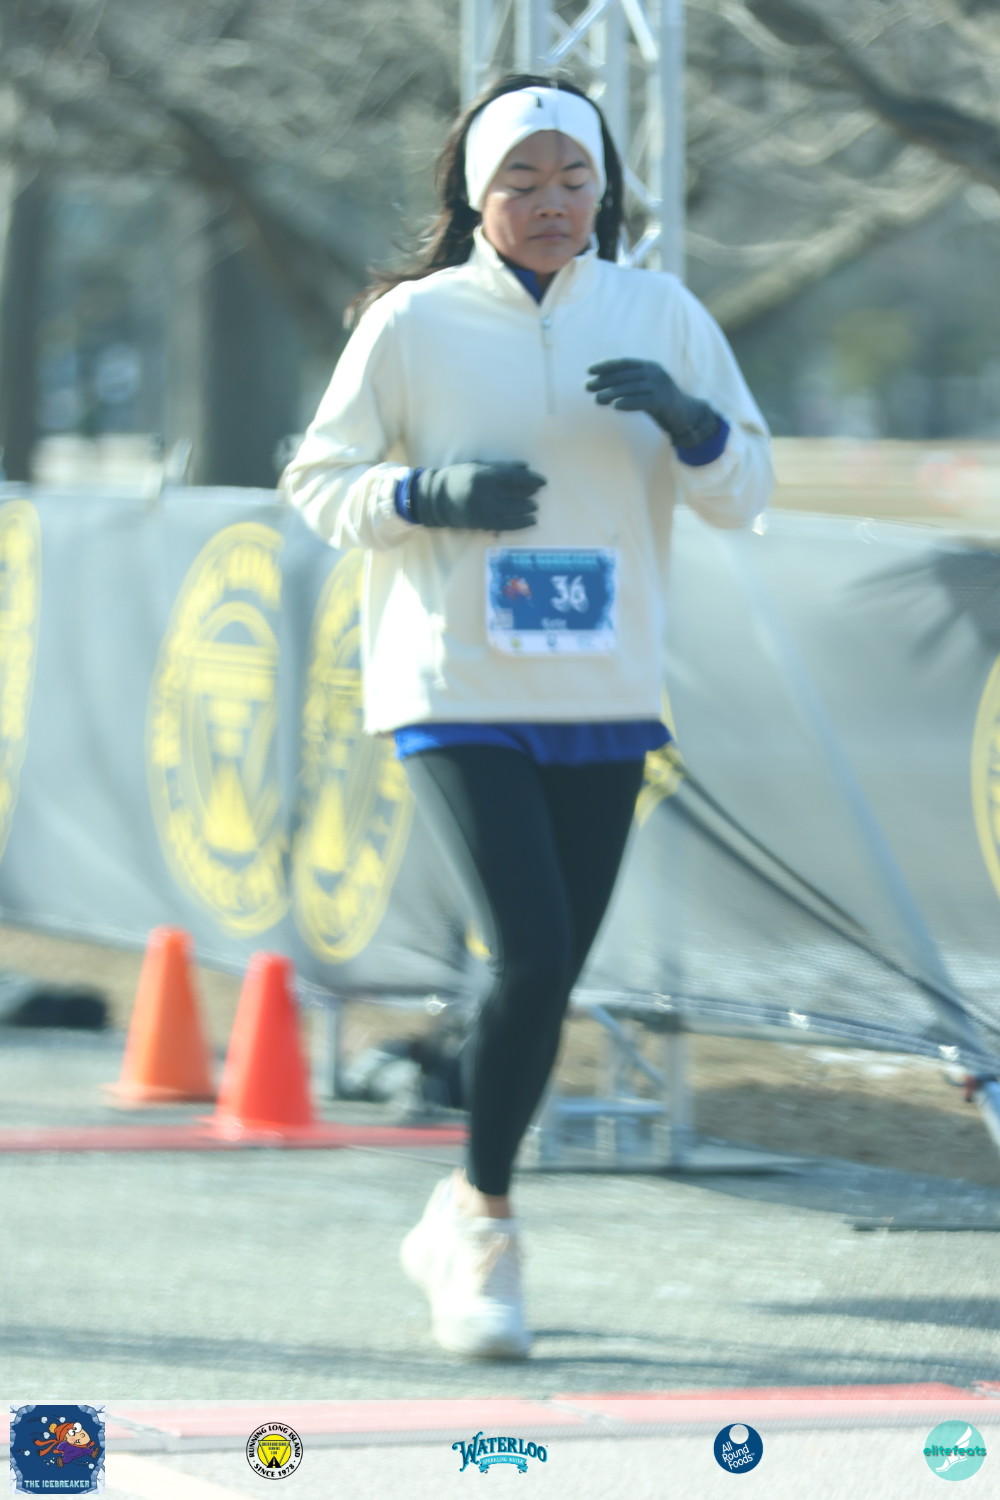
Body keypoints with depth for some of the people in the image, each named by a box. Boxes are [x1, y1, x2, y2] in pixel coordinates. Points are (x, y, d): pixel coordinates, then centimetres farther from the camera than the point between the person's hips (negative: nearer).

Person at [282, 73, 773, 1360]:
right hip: (457, 698, -4)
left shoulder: (661, 316, 6)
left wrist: (687, 420, -14)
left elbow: (746, 492, 7)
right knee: (531, 957, -17)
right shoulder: (413, 321, -1)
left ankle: (461, 1226, 27)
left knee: (549, 979, 7)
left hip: (604, 701, 4)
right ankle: (485, 1224, 1)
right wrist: (428, 492, -15)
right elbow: (317, 479, 4)